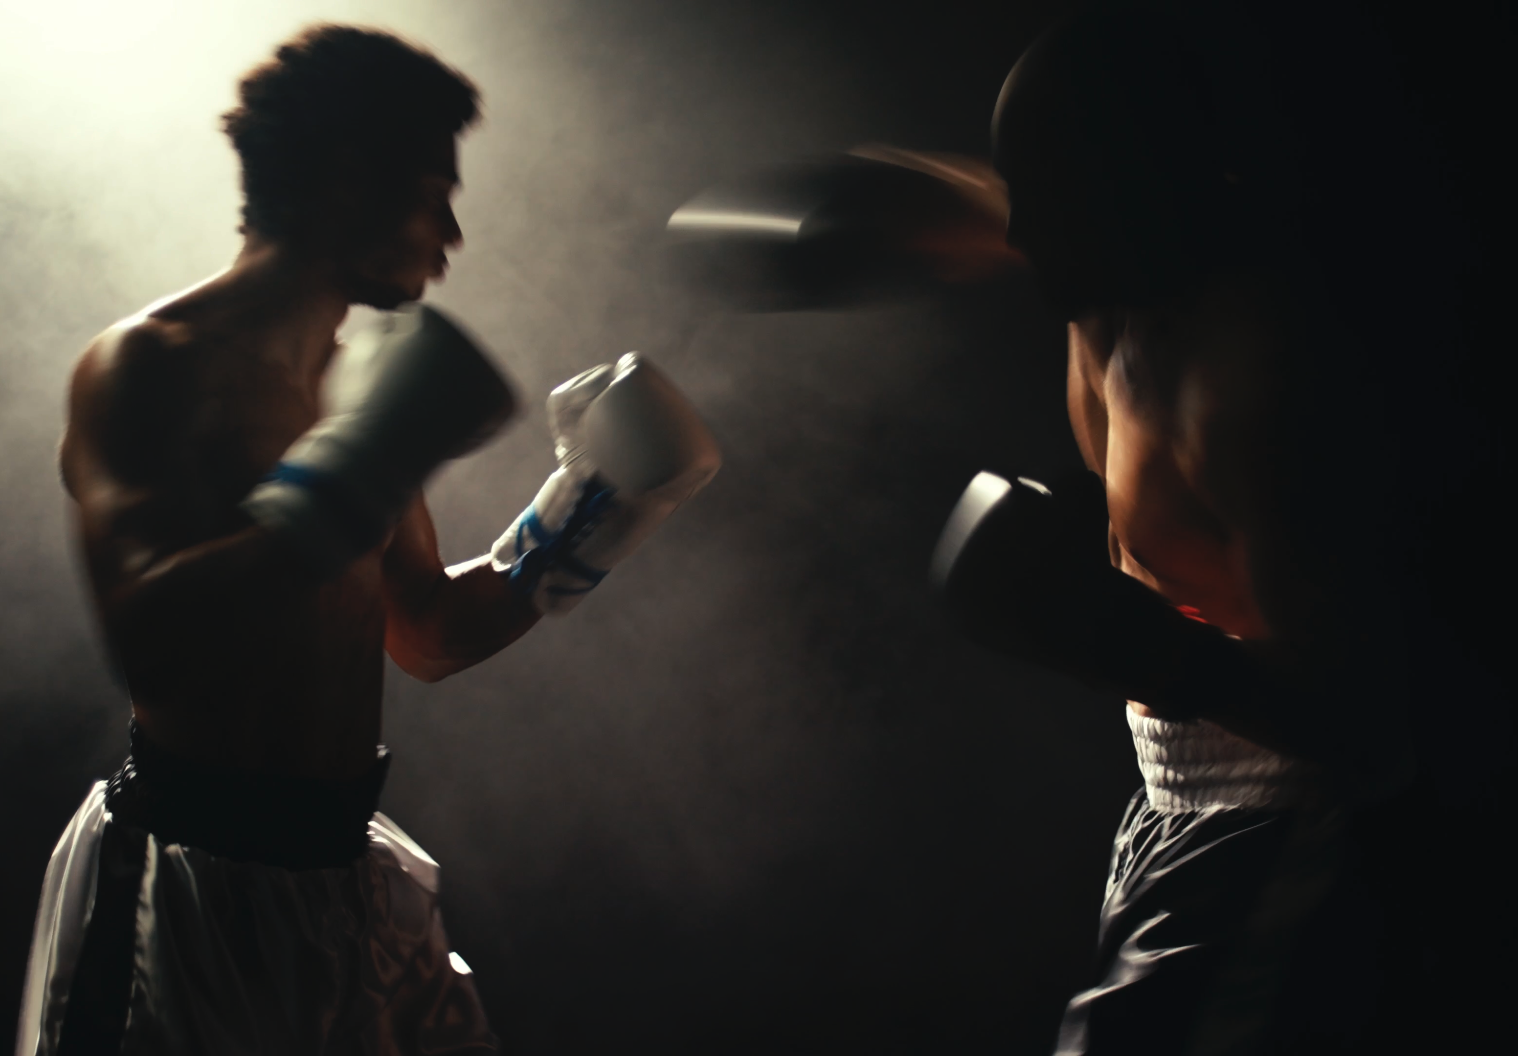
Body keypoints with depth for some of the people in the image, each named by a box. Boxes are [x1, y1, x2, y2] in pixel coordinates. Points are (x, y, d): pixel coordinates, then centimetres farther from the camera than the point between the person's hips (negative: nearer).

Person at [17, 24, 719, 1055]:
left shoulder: (363, 383, 10)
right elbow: (149, 639, -28)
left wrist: (585, 519, 8)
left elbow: (428, 634, 18)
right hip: (193, 882, -7)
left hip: (349, 876, 7)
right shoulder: (147, 365, -12)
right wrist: (354, 476, -28)